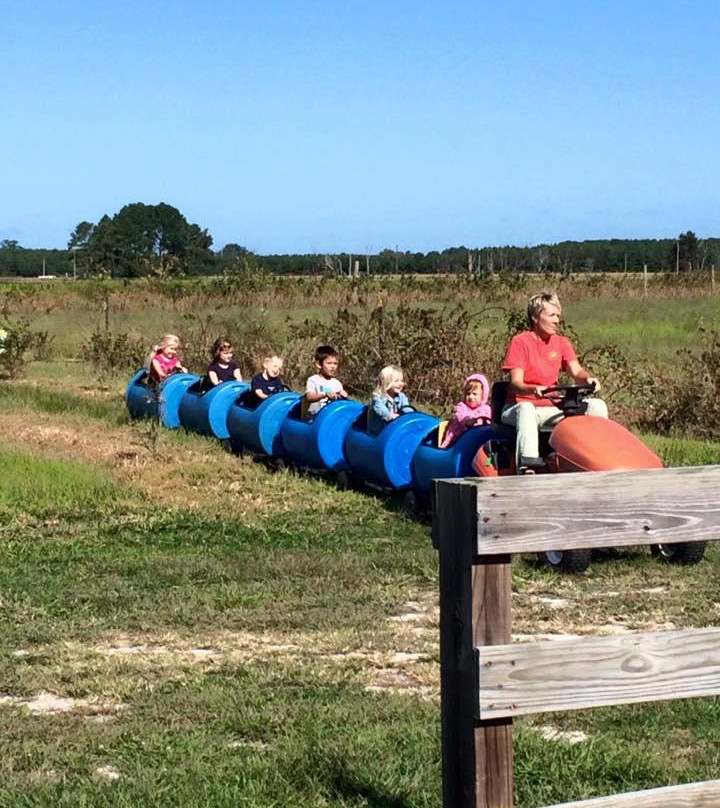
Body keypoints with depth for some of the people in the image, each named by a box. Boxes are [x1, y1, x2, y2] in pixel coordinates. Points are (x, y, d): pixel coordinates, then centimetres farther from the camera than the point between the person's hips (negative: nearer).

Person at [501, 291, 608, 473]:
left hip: (551, 408, 5)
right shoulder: (520, 342, -8)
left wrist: (588, 379, -25)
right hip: (519, 405, -5)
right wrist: (534, 390, -38)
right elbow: (516, 383, -16)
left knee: (597, 406, -10)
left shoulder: (561, 343, 10)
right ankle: (527, 466, -55)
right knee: (526, 409, -41)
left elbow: (576, 372, 0)